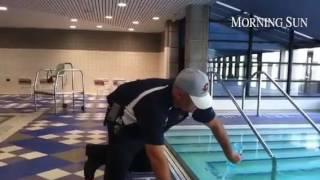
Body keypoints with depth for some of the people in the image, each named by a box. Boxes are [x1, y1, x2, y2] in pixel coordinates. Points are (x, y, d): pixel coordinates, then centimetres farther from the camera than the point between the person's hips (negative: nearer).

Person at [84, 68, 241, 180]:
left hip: (143, 125, 7)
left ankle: (103, 153, 26)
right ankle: (98, 154, 17)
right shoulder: (153, 104, -43)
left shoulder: (195, 96, -21)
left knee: (147, 164, 15)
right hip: (123, 122, -7)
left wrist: (230, 154, 3)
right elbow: (157, 156, -43)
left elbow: (215, 125, -5)